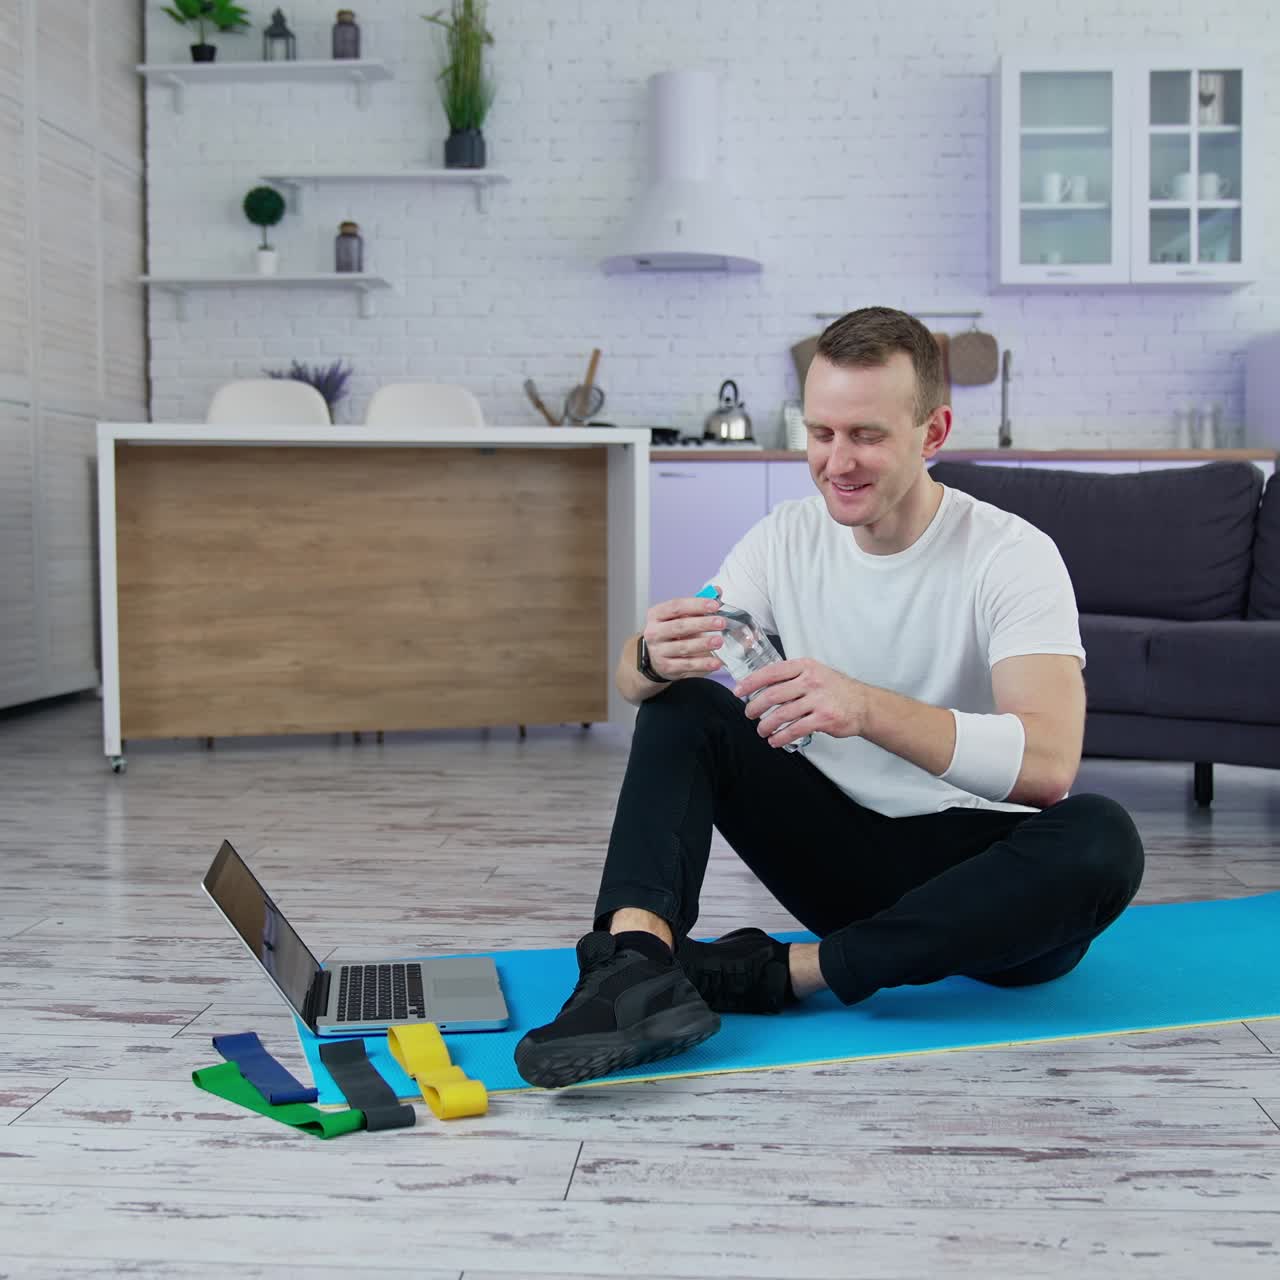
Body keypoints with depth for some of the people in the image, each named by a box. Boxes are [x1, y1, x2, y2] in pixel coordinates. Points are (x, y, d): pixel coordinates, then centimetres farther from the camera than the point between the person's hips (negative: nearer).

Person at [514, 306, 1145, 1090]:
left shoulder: (1012, 555, -17)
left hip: (978, 886, -3)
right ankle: (636, 964, -37)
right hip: (845, 850, 4)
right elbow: (633, 681, -9)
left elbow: (1049, 763, -32)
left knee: (1100, 841, -35)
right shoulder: (787, 539, -3)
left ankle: (783, 972, -28)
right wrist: (657, 657, -35)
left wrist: (866, 708, -46)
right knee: (681, 707, -13)